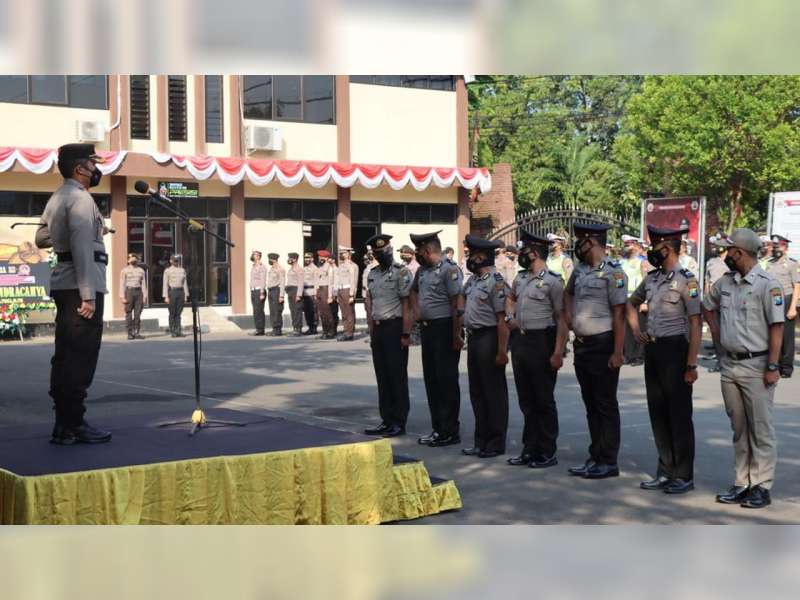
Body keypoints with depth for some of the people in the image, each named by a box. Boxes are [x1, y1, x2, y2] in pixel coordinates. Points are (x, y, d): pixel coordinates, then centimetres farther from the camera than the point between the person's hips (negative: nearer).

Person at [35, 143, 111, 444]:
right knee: (80, 357, -7)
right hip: (80, 285, -10)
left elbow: (41, 238, 24)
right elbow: (82, 248, -20)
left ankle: (64, 422, 18)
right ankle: (72, 425, -5)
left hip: (62, 284, 10)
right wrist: (88, 295, -23)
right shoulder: (80, 198, -12)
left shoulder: (57, 198, 17)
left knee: (66, 355, 12)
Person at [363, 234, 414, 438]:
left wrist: (406, 334, -16)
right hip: (378, 328, 7)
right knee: (382, 377, 10)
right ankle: (387, 421, 17)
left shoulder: (401, 272, -8)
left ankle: (399, 423, 4)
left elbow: (407, 306, -12)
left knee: (397, 377, -2)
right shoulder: (372, 274, 14)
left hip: (395, 327, -7)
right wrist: (371, 333, 14)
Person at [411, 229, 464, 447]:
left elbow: (457, 304, -18)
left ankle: (450, 432, 3)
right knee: (431, 379, 12)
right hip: (426, 329, 9)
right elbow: (414, 291, 32)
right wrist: (416, 311, 16)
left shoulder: (449, 269, -14)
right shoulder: (422, 270, 12)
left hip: (444, 328, -9)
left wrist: (456, 335, -20)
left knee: (447, 380, -3)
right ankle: (437, 429, 20)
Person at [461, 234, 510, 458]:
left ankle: (496, 443, 7)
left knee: (494, 392, 0)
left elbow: (502, 320, -20)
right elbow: (463, 298, 30)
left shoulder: (496, 282, -16)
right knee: (477, 392, 13)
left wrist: (502, 351, -22)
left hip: (489, 339, -9)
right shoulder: (472, 280, 11)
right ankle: (481, 441, 22)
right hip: (473, 338, 9)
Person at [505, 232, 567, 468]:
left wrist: (558, 353, -19)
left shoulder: (552, 281, -12)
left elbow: (561, 318, -14)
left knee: (543, 401, 1)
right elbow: (511, 298, 32)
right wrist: (510, 317, 12)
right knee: (526, 400, 13)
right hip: (519, 341, 7)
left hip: (541, 344, -7)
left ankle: (547, 453, 10)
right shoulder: (520, 278, 10)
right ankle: (530, 449, 22)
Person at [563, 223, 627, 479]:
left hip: (602, 345, -8)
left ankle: (608, 462, 6)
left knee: (606, 405, -1)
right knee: (590, 404, 13)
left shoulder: (613, 272, -13)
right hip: (582, 345, 8)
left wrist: (617, 352, -20)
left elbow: (619, 315, -16)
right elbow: (568, 292, 33)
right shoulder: (579, 270, 11)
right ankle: (595, 458, 20)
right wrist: (568, 315, 15)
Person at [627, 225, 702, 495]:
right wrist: (635, 329, 12)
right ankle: (665, 472, 21)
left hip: (675, 350, -7)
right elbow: (631, 303, 29)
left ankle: (684, 476, 10)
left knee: (679, 415, 1)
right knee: (658, 412, 11)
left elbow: (696, 324, -15)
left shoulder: (686, 280, -12)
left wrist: (691, 364, -18)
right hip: (653, 350, 8)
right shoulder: (651, 278, 10)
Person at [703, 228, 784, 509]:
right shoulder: (724, 283, 9)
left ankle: (761, 486, 4)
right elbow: (707, 306, 28)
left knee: (761, 429, -1)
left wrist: (773, 366, -17)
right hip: (729, 365, 7)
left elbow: (776, 327, -14)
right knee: (739, 429, 12)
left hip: (756, 367, -7)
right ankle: (742, 483, 19)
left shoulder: (768, 284, -11)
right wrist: (716, 330, 14)